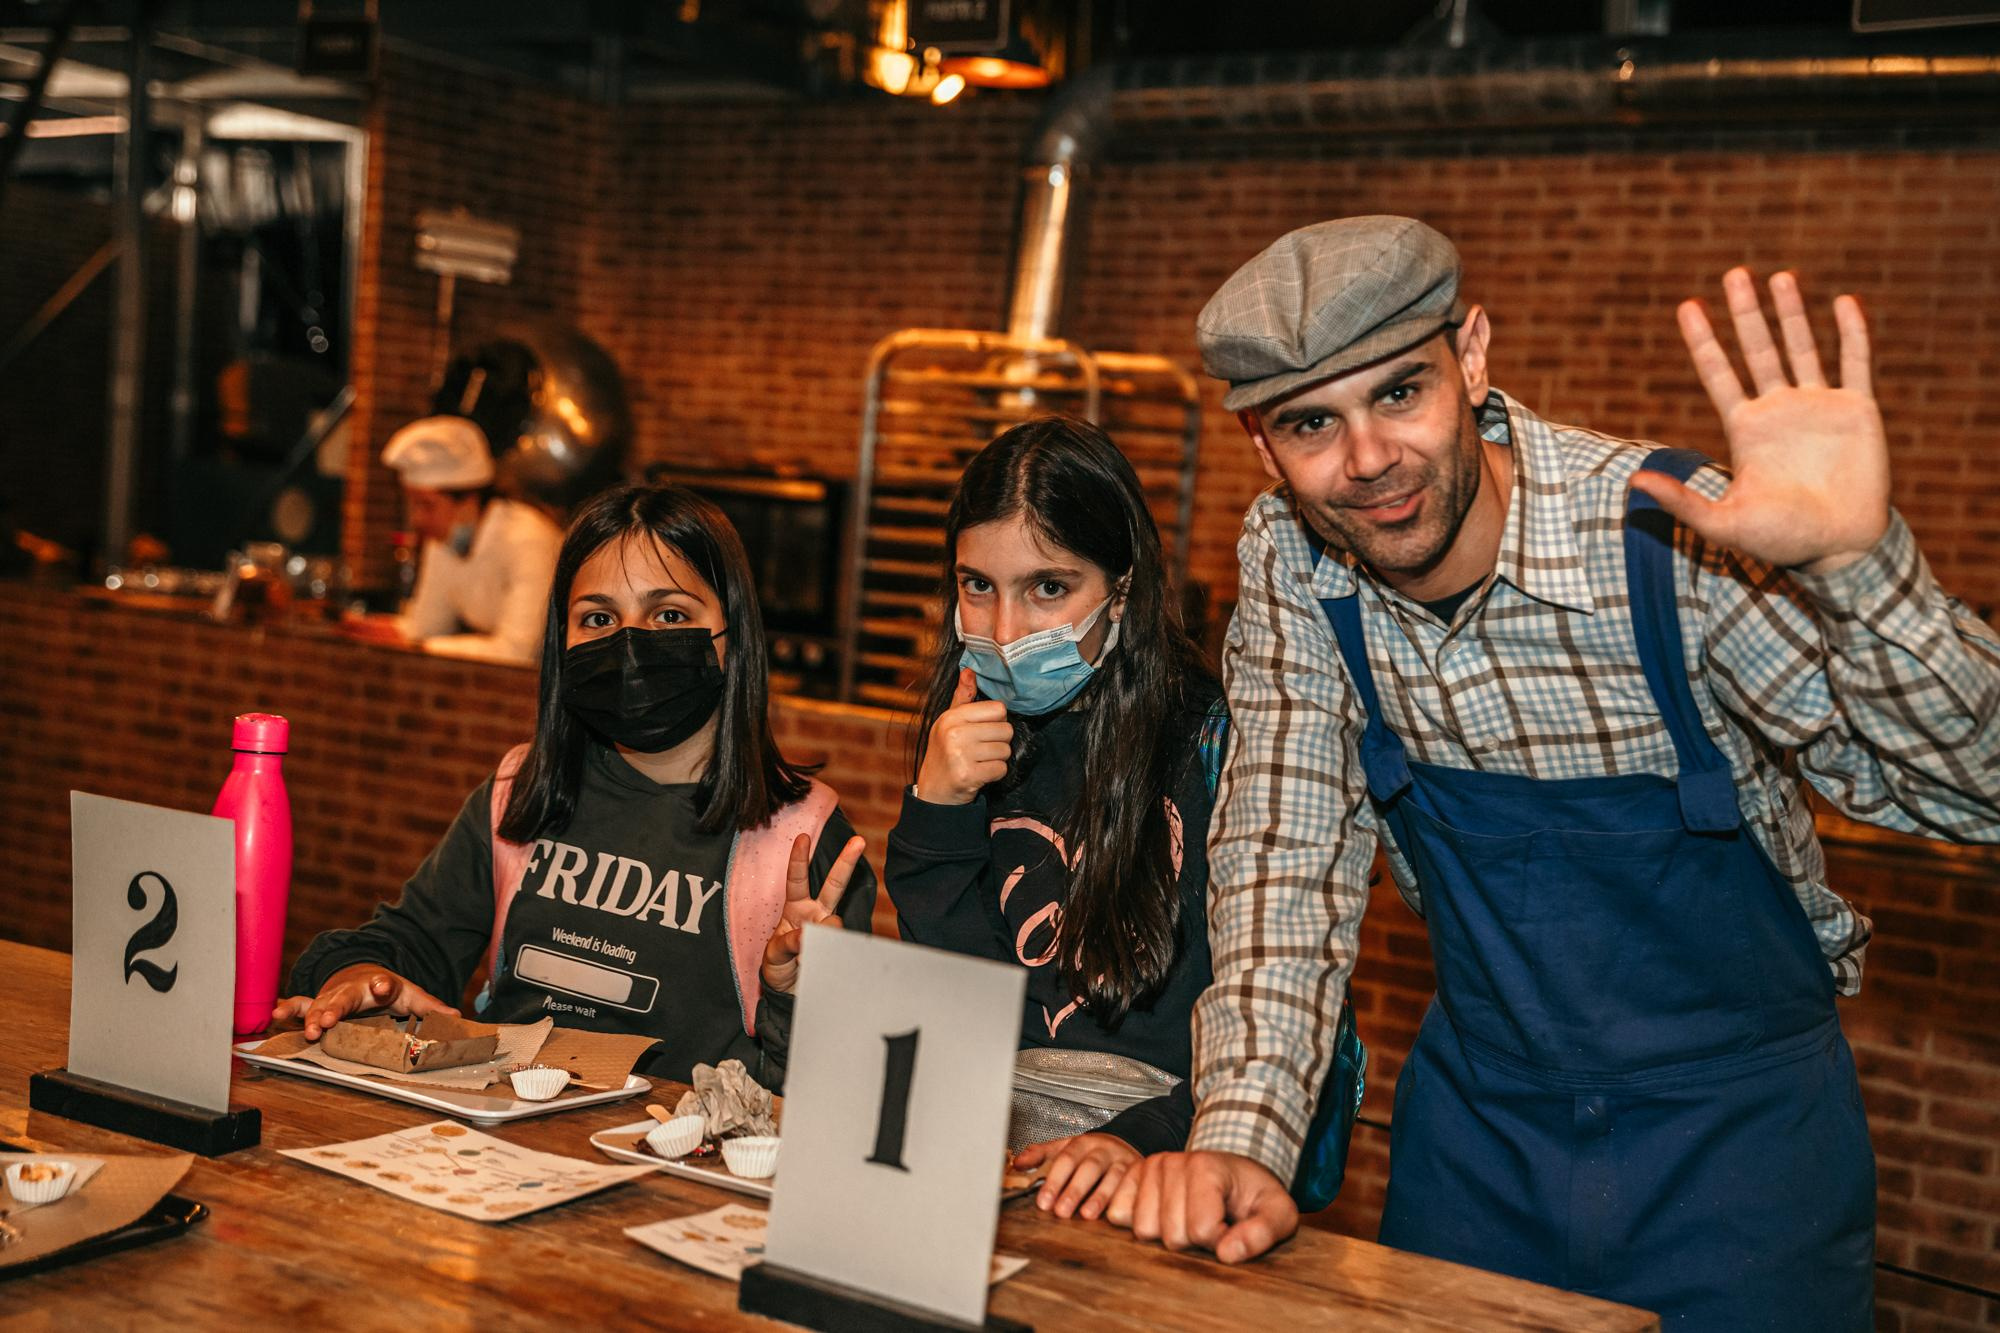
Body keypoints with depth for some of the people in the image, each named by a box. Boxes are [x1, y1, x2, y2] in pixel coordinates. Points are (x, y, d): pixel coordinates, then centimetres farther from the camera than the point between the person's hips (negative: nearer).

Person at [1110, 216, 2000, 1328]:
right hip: (1478, 1108, 3)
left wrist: (1858, 561, -43)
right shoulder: (1288, 562, -12)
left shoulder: (1674, 538, -25)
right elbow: (1289, 859, -11)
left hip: (1737, 1119, -3)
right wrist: (1240, 1138, -24)